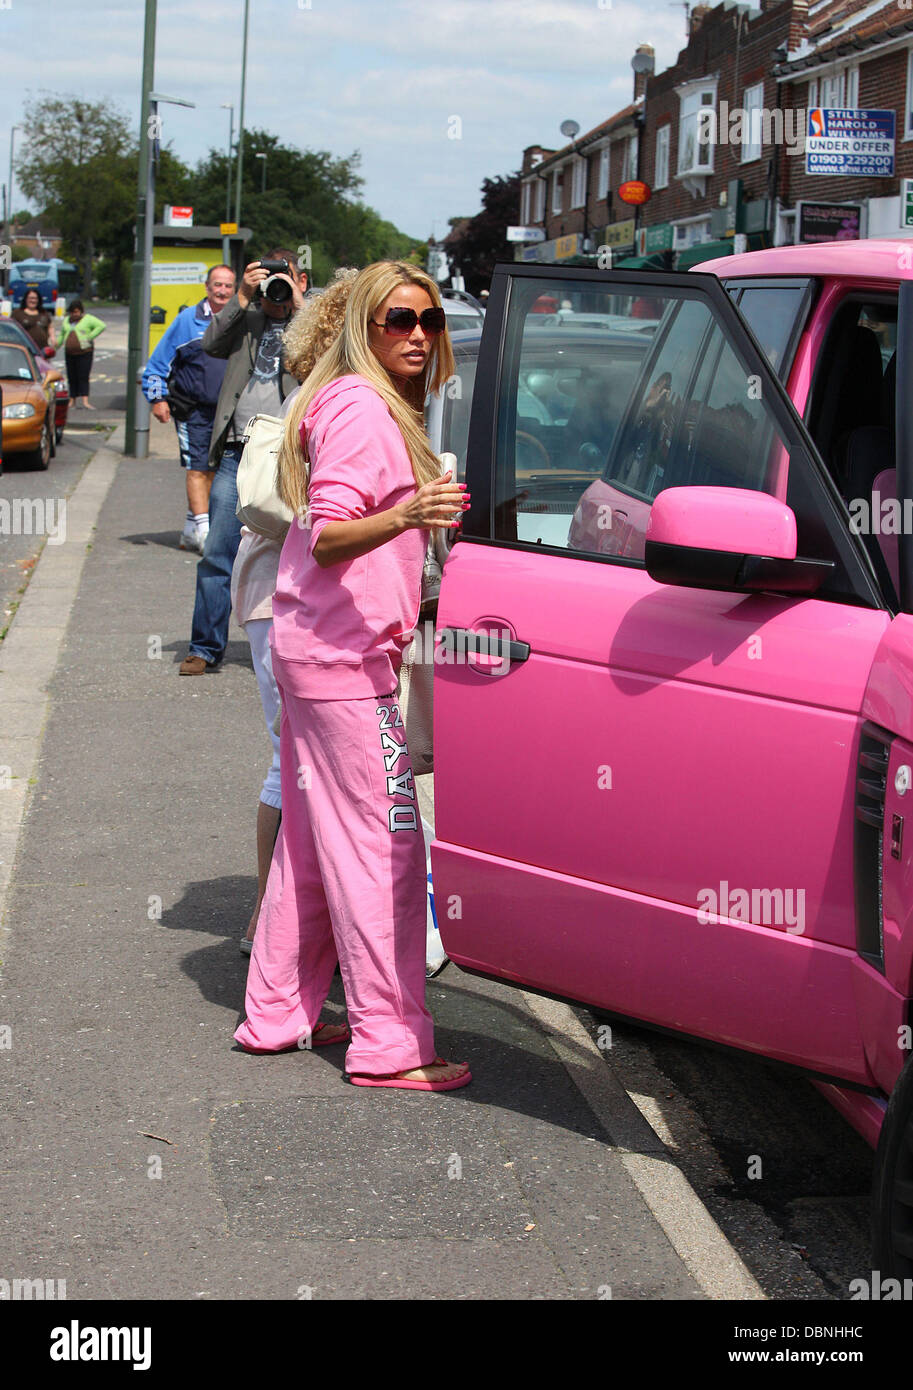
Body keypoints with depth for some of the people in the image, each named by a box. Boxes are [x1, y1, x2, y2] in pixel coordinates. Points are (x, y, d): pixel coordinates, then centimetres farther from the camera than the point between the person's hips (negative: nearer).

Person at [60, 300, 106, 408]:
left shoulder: (88, 319, -2)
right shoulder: (67, 320, 16)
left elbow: (102, 326, -11)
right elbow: (62, 334, 25)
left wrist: (89, 337, -14)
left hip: (84, 353, -5)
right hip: (69, 353, 5)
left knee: (83, 378, -12)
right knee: (72, 378, 6)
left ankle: (85, 402, -19)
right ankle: (72, 400, 14)